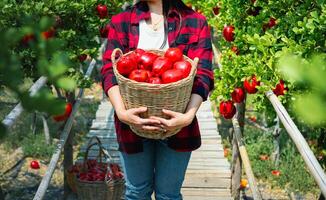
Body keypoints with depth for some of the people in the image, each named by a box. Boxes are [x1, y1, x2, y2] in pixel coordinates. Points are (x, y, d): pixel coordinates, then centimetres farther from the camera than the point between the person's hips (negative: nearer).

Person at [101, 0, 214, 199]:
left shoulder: (195, 22, 0)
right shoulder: (120, 22, 4)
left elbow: (202, 75, -9)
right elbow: (110, 71, -6)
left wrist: (189, 115, -26)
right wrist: (121, 112, -23)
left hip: (175, 123, -1)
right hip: (133, 122, 1)